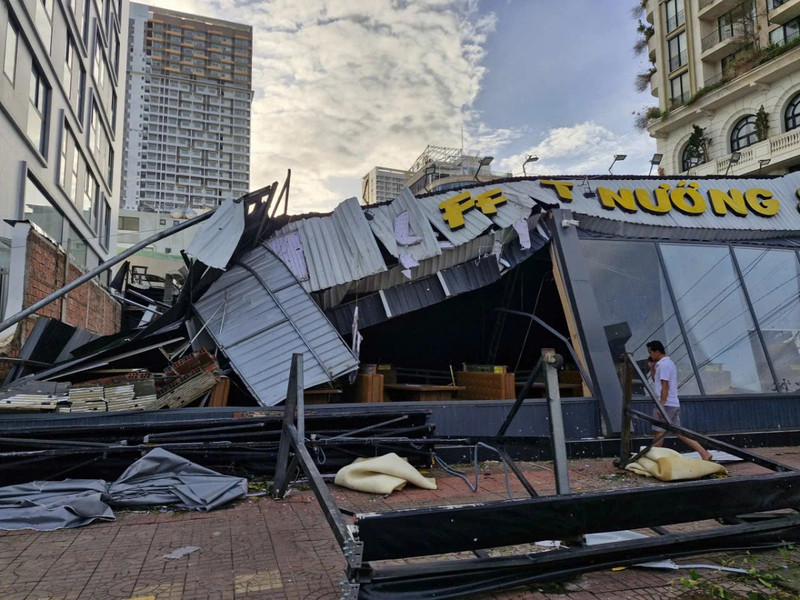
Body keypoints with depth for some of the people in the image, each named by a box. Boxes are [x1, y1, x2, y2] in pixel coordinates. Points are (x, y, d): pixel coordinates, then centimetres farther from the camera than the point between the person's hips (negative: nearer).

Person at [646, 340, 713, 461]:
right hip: (674, 404, 10)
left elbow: (665, 387, -19)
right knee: (679, 432, 9)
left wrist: (661, 406, -21)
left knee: (658, 432, -2)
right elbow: (656, 381, 29)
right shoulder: (668, 363, 19)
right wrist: (651, 368, 16)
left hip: (666, 404, -10)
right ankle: (704, 453, 5)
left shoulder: (663, 364, -13)